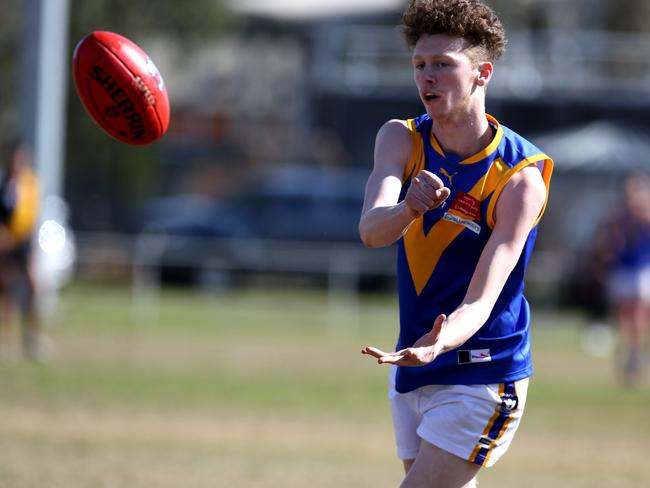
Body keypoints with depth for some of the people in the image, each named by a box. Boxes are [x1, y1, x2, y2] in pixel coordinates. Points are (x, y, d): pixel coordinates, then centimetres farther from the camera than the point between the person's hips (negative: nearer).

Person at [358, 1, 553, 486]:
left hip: (481, 378, -6)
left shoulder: (521, 175, -18)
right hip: (413, 373, 6)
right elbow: (371, 230, -22)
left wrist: (440, 342, -47)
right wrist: (409, 208, -45)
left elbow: (481, 300, -25)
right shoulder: (401, 139, -3)